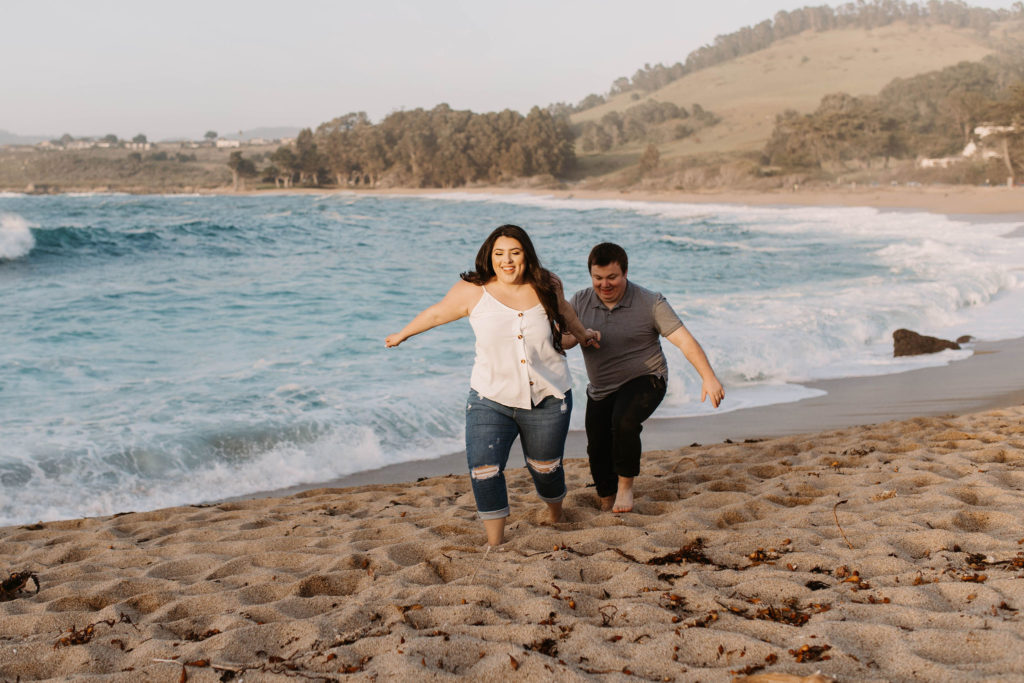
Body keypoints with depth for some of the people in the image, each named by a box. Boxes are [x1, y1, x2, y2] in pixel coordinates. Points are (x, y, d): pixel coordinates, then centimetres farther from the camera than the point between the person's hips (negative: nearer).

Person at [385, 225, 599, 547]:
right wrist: (402, 335, 21)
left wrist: (581, 334, 38)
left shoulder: (547, 286, -2)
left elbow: (562, 308, 22)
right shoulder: (473, 291, -9)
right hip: (491, 400, -1)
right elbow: (436, 313, 8)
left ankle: (556, 518, 48)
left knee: (545, 467, 16)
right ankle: (495, 544, 2)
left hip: (548, 399, 2)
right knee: (484, 469, -14)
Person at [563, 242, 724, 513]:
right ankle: (607, 503, 30)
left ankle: (626, 483, -10)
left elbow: (684, 340, -18)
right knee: (598, 451, 5)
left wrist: (708, 377, -30)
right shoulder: (580, 302, -3)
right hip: (601, 390, 4)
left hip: (644, 381, -4)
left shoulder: (650, 303, -13)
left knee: (624, 420, -32)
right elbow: (565, 340, -11)